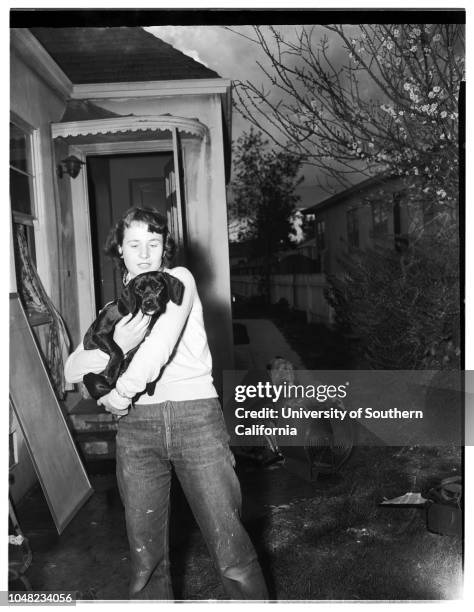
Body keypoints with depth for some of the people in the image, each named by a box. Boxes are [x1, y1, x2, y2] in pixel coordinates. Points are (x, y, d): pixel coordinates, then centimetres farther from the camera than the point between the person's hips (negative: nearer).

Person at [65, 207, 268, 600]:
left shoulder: (179, 280, 7)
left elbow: (162, 342, -10)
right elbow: (73, 370, 5)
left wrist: (120, 393, -6)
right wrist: (116, 345, -12)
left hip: (195, 415, -3)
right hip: (137, 424, 3)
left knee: (230, 544, 0)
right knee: (145, 552, 8)